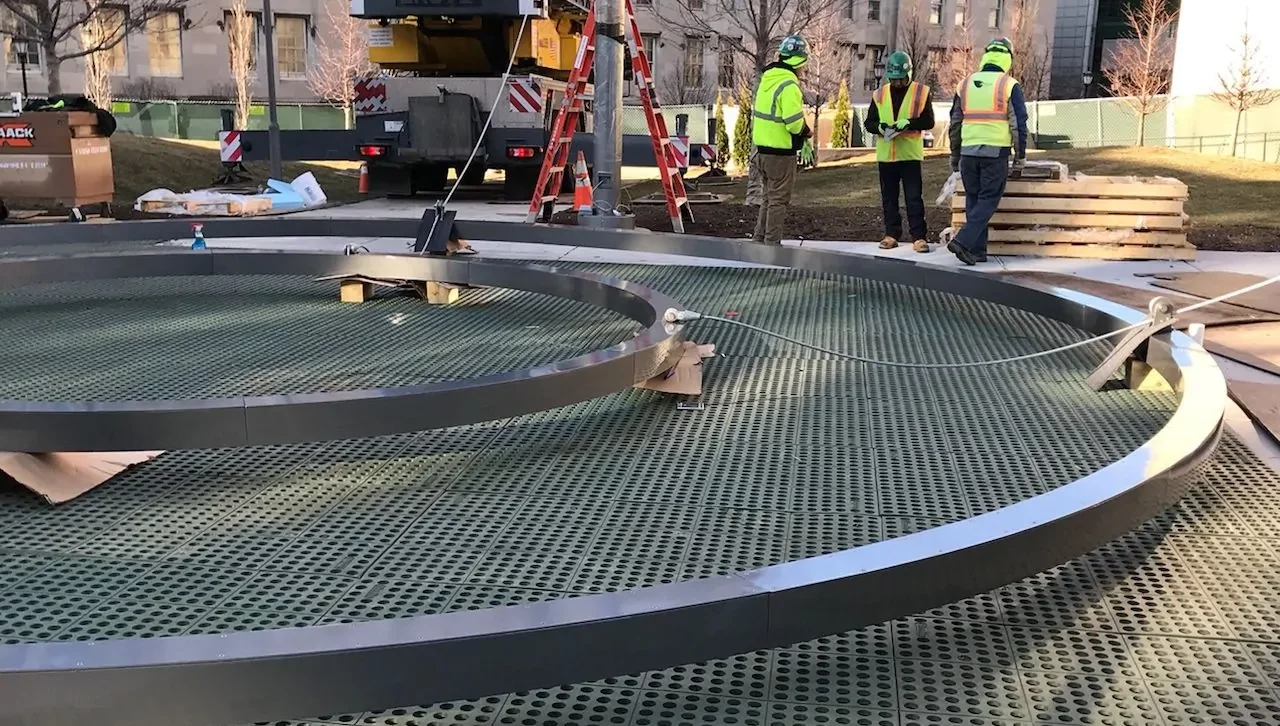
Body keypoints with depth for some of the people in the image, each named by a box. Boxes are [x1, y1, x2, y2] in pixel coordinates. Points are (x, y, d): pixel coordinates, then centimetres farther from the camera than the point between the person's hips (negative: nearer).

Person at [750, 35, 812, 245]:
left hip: (762, 147, 9)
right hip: (781, 152, -9)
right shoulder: (788, 85, -18)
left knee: (768, 197, 19)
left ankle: (758, 239, 23)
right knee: (779, 200, 1)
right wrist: (806, 131, -3)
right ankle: (772, 243, 5)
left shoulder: (767, 79, 10)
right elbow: (794, 122, -24)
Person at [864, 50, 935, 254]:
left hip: (911, 154, -3)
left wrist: (908, 123, -19)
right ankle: (891, 234, 17)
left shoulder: (922, 93, -1)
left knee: (914, 198, -3)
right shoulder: (880, 94, 8)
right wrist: (879, 127, -12)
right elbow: (869, 122, 10)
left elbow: (928, 121, -3)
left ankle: (919, 237, 0)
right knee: (889, 198, 9)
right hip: (885, 155, 3)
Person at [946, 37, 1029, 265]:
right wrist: (1020, 156, 4)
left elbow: (954, 124, 14)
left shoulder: (965, 84, 9)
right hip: (996, 152, -4)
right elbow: (1018, 124, -5)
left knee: (973, 200, 11)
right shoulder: (1010, 86, -4)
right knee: (988, 201, 1)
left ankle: (977, 251, 10)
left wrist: (954, 156, 22)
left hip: (968, 152, 4)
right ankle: (964, 241, -14)